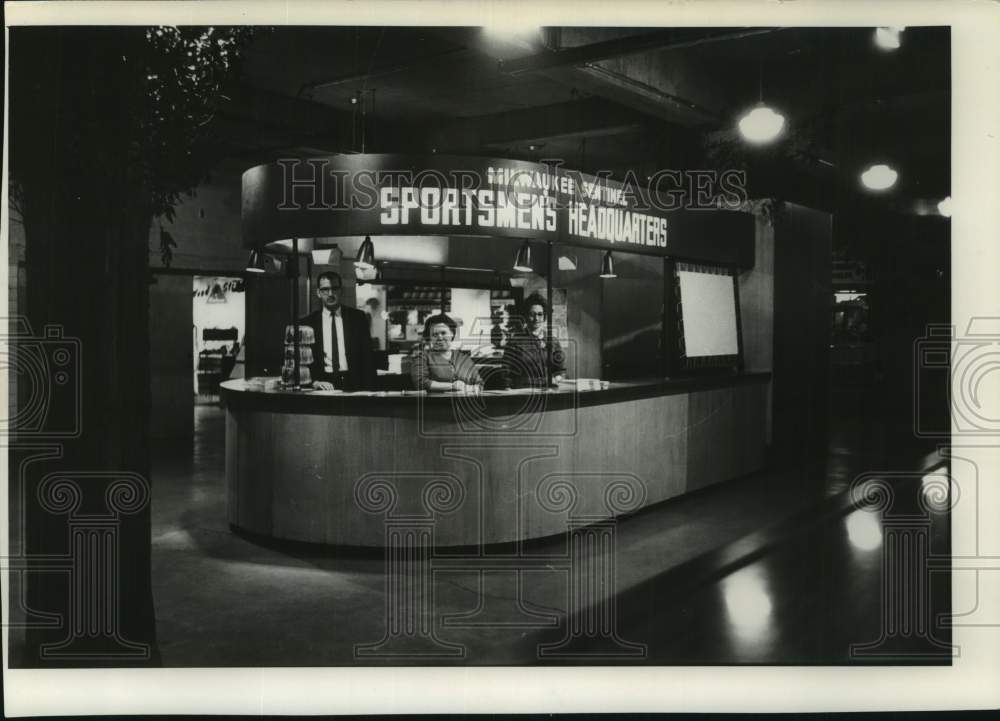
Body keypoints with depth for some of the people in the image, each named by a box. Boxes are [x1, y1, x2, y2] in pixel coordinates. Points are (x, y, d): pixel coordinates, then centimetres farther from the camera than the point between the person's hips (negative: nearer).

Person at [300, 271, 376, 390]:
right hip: (324, 386, 0)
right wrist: (315, 381, -16)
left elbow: (367, 358, 6)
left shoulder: (358, 317, 8)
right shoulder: (307, 323, 6)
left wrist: (368, 391, -4)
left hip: (353, 385, 0)